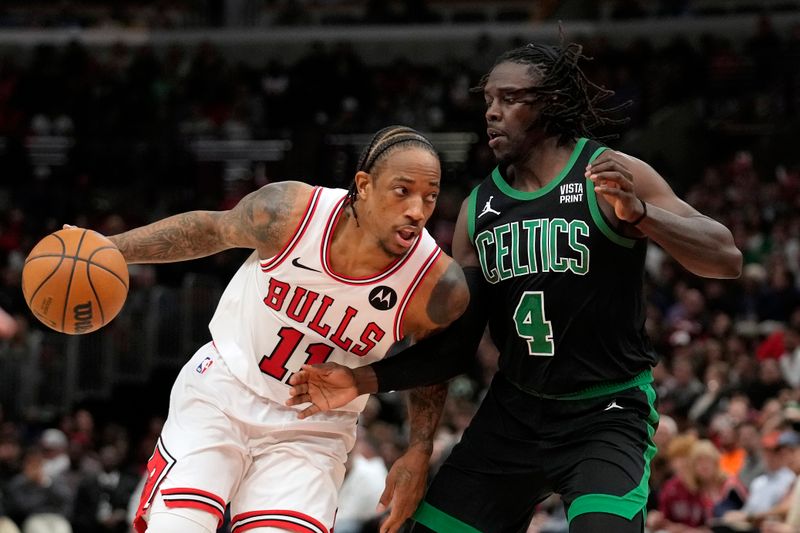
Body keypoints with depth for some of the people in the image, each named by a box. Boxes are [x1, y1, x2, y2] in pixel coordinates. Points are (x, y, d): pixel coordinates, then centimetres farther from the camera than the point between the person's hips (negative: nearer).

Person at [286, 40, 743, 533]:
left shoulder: (611, 175, -11)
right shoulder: (478, 208, 5)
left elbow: (727, 260, -18)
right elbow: (456, 348, 9)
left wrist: (638, 213, -33)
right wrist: (368, 380, -5)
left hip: (606, 414, -6)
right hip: (514, 412, 6)